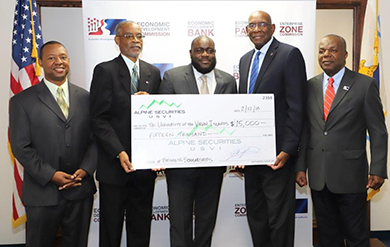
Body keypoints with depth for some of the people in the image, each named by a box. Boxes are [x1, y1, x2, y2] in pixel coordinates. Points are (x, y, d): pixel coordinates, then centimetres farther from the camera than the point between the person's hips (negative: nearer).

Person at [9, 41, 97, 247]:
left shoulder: (85, 98, 6)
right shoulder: (22, 101, -2)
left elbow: (95, 139, 4)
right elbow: (21, 147, -6)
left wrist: (85, 170, -10)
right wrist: (51, 175, -14)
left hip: (80, 191, 2)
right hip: (42, 194, -2)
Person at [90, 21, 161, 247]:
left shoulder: (153, 72, 10)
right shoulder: (105, 71, -4)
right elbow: (99, 119, -10)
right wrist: (119, 153, -19)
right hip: (115, 164, -4)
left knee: (141, 227, 16)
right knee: (111, 228, 11)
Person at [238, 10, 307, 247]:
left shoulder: (289, 54, -7)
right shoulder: (245, 60, 15)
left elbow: (296, 107, -13)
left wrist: (287, 151, -18)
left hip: (276, 154, -7)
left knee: (279, 218, 5)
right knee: (255, 215, 17)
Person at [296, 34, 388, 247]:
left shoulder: (365, 85, -3)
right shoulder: (310, 86, 7)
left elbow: (378, 132, -3)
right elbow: (305, 130, 8)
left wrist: (378, 170, -8)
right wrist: (301, 167, 4)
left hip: (350, 175, -3)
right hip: (318, 176, 3)